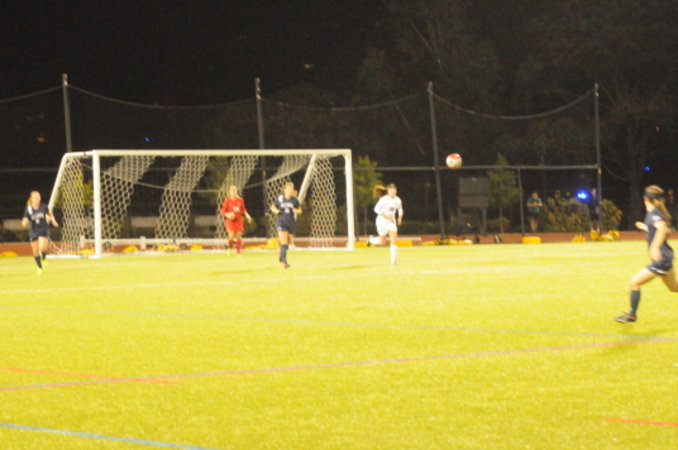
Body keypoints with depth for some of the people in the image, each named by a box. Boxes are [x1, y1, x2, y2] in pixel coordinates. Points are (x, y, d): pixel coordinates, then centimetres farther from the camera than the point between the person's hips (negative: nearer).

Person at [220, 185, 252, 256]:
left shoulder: (240, 200, 4)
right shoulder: (227, 200, -4)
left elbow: (243, 210, 14)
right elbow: (223, 211, -1)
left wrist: (247, 215, -3)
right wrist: (227, 215, -21)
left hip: (238, 220, 3)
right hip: (230, 220, -3)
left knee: (239, 236, 3)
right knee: (231, 236, -17)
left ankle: (238, 252, 11)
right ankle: (230, 247, 14)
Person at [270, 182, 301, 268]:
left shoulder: (295, 200, 0)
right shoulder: (280, 198, -1)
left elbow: (300, 210, 9)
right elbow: (272, 207, 13)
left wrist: (295, 211, -14)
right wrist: (276, 211, -9)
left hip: (291, 223, 2)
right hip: (282, 222, -2)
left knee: (288, 242, 13)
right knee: (283, 242, -13)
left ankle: (281, 254, 43)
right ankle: (284, 261, -13)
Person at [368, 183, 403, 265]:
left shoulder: (398, 200, 2)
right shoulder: (384, 199, -15)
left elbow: (400, 210, 19)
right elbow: (376, 209, -15)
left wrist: (400, 218, 4)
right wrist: (385, 215, -23)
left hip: (392, 221, 4)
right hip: (382, 221, -4)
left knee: (394, 240, -11)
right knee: (383, 242, 4)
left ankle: (393, 260, -6)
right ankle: (371, 239, 37)